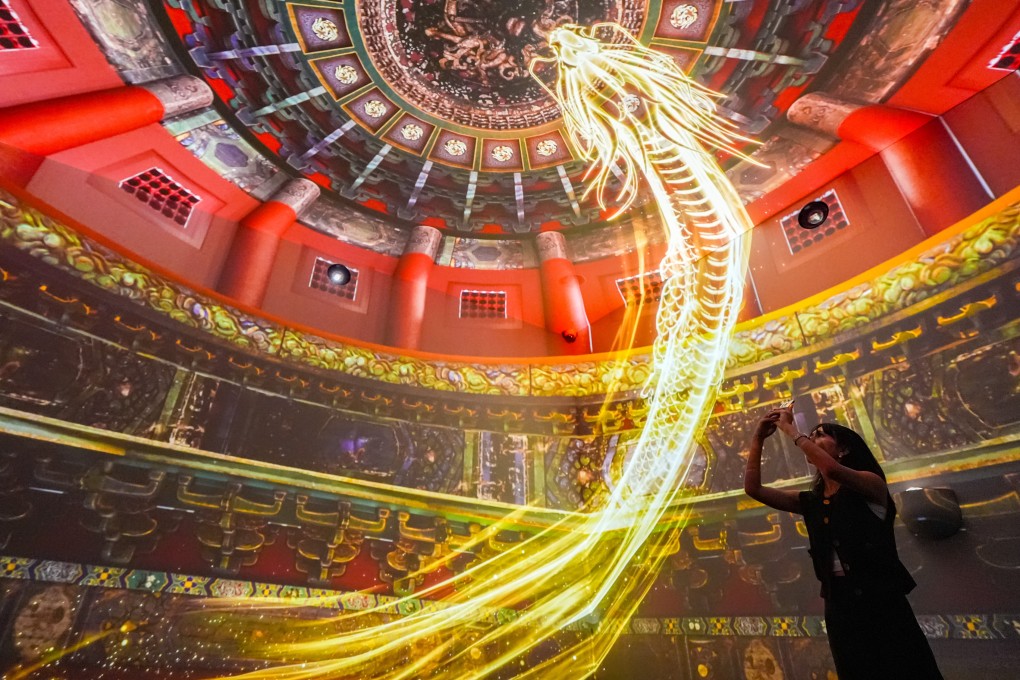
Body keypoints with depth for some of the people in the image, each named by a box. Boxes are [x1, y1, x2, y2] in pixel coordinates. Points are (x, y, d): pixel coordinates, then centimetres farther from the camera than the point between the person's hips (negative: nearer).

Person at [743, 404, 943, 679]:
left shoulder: (871, 485, -5)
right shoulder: (810, 501, 9)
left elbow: (833, 471, -28)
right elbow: (753, 489, 2)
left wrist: (791, 431, -18)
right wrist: (758, 438, 0)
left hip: (880, 601, -5)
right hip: (838, 605, 5)